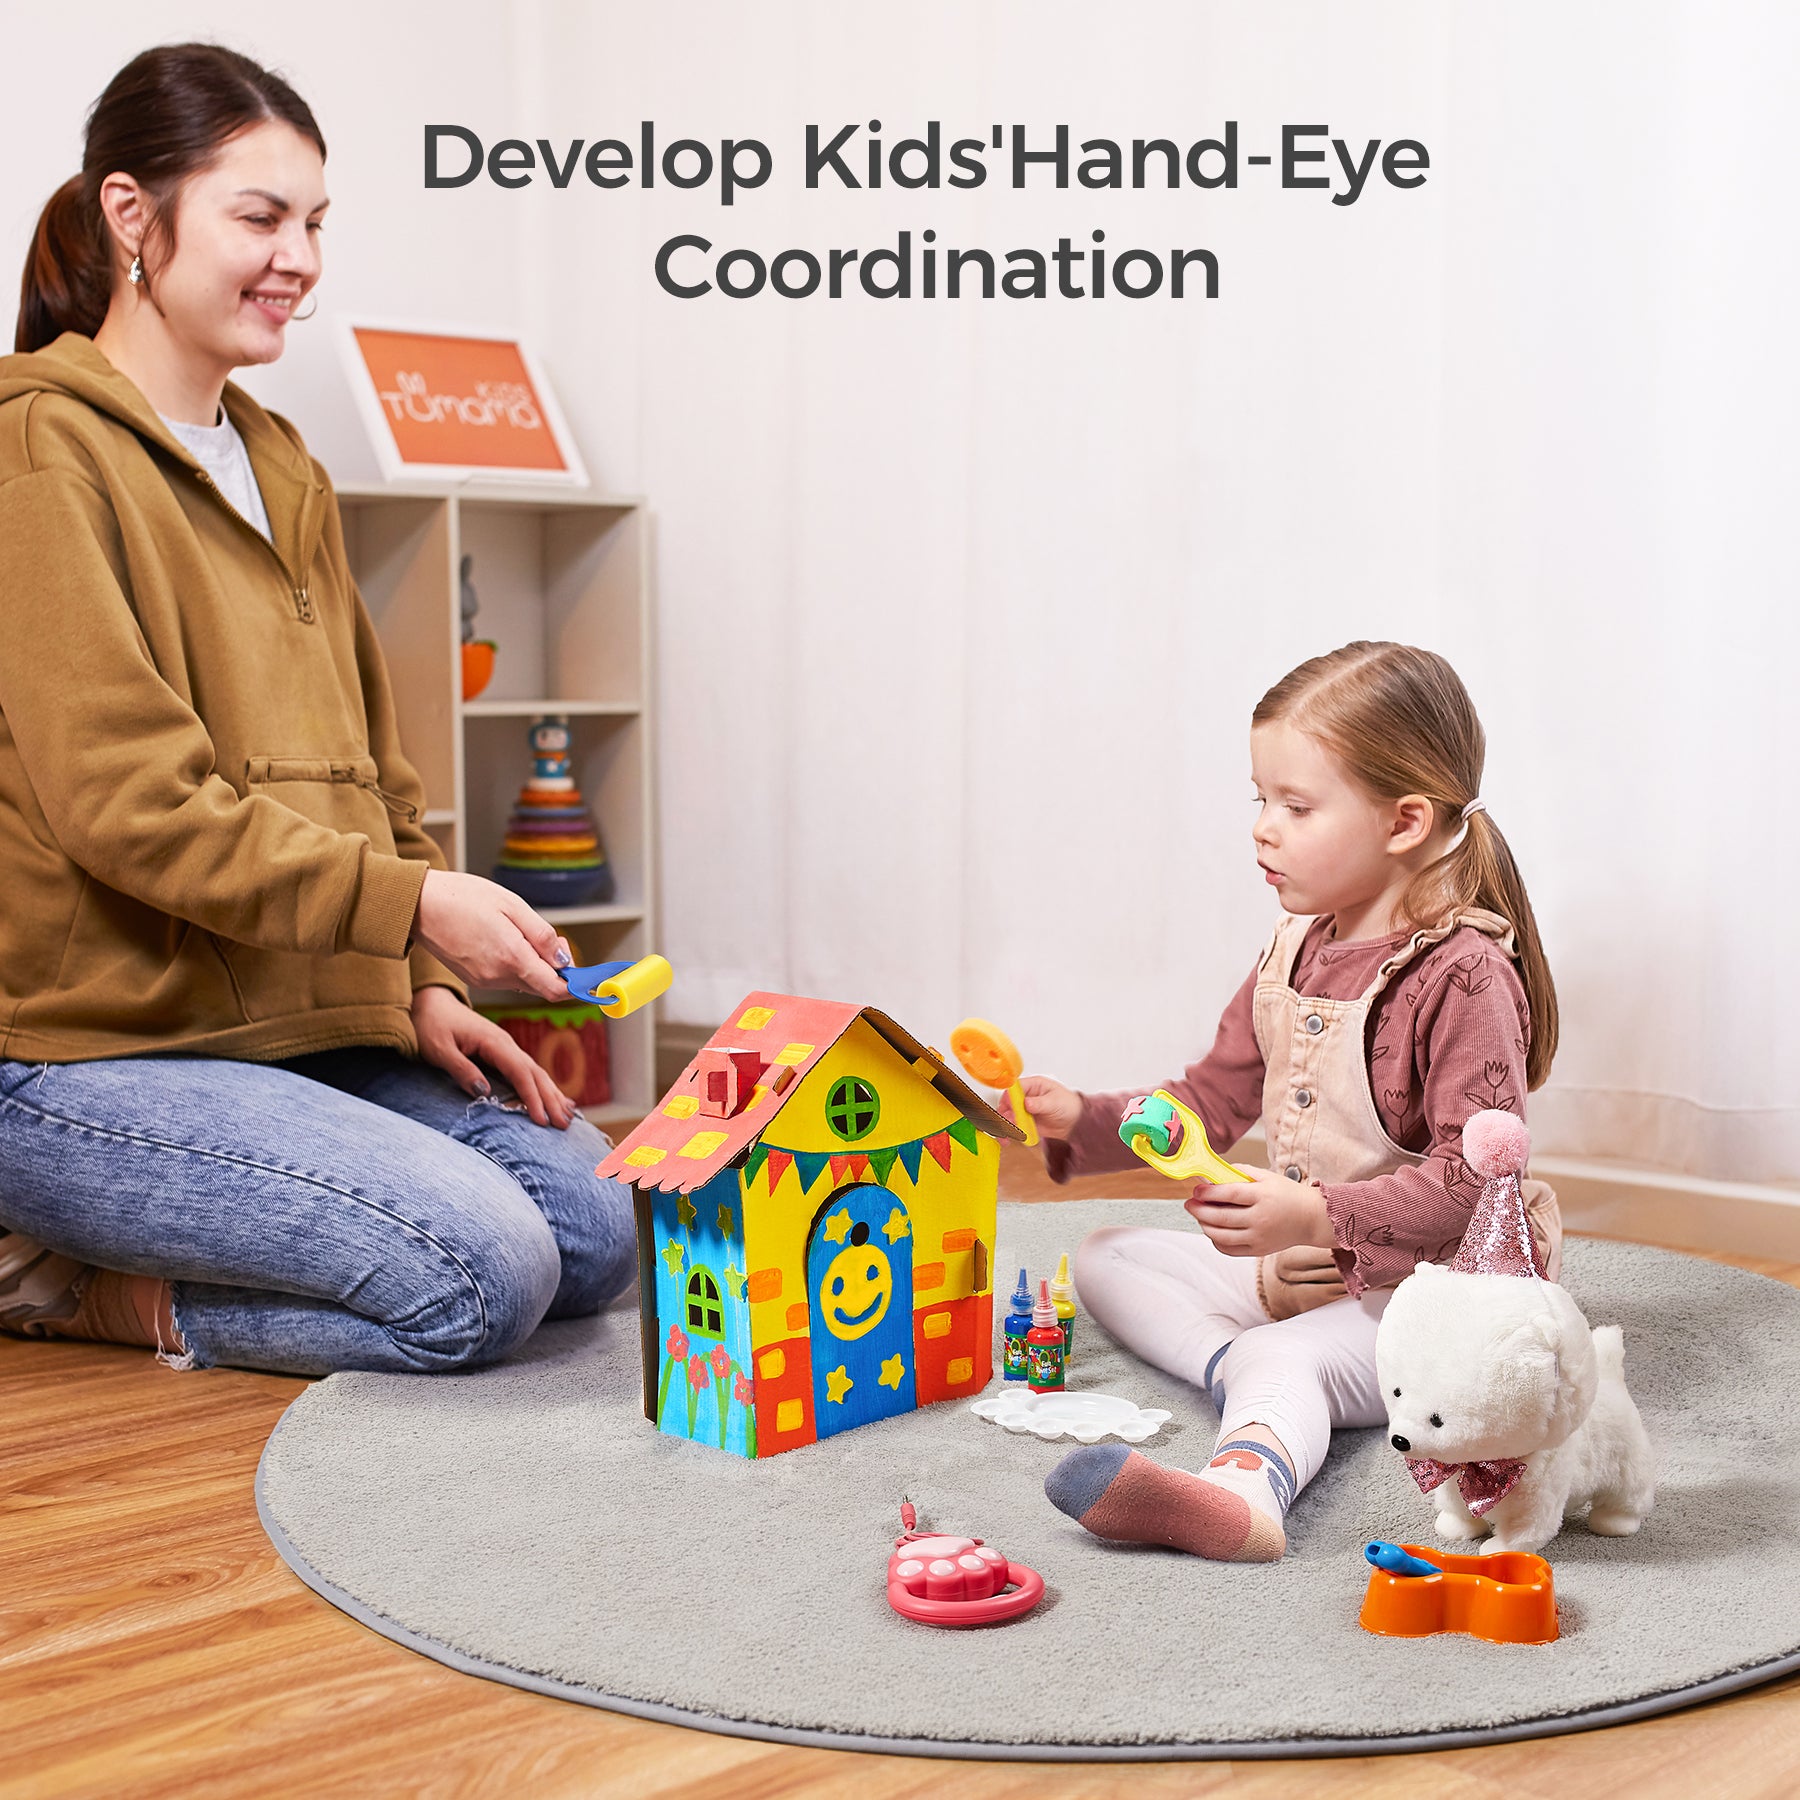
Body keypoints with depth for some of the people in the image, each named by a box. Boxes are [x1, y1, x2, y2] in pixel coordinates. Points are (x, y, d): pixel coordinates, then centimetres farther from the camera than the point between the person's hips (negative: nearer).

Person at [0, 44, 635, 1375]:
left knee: (599, 1232, -3)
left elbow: (370, 770, 19)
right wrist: (412, 906, -22)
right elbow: (125, 799, -19)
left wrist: (421, 991, 5)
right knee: (483, 1276, -21)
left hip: (301, 1032, 9)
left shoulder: (280, 468, 17)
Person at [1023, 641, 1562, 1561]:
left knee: (1294, 1358, -37)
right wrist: (1082, 1119, -2)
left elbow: (1472, 1180, -26)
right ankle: (1237, 1361, -19)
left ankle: (1245, 1482, -67)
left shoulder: (1464, 975, -20)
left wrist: (1319, 1218, -38)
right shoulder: (1292, 954, 6)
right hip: (1300, 1274, 9)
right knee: (1105, 1257, 7)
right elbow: (1211, 1102, 13)